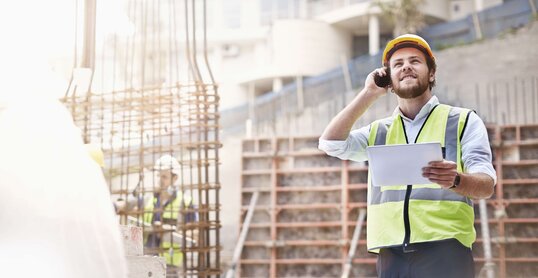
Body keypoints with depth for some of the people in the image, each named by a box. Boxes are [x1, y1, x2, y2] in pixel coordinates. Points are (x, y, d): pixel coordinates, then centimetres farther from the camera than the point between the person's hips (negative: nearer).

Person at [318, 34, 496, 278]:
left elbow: (487, 184, -2)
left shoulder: (463, 121, 8)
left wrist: (455, 179, -26)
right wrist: (369, 94, 8)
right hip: (391, 255, 3)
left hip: (444, 250, -3)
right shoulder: (378, 131, 21)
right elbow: (330, 143, 6)